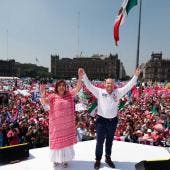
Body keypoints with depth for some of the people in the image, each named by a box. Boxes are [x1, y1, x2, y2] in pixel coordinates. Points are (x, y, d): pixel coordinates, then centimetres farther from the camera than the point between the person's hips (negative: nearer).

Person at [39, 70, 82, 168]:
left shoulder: (69, 94, -1)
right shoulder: (52, 96, -8)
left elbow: (78, 88, -8)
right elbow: (44, 102, -21)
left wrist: (80, 76, -21)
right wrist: (42, 94, -41)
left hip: (68, 124, 2)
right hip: (56, 124, -2)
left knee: (67, 141, 16)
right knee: (57, 141, 14)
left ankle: (65, 159, 36)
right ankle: (56, 159, 36)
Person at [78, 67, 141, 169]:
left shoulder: (117, 92, 1)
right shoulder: (99, 92, -5)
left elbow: (128, 86, -1)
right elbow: (89, 86, -10)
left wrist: (136, 76, -7)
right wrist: (84, 75, -19)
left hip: (113, 120, 3)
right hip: (102, 120, -2)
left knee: (110, 141, 19)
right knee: (100, 141, 7)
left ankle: (108, 158, 39)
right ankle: (98, 160, 25)